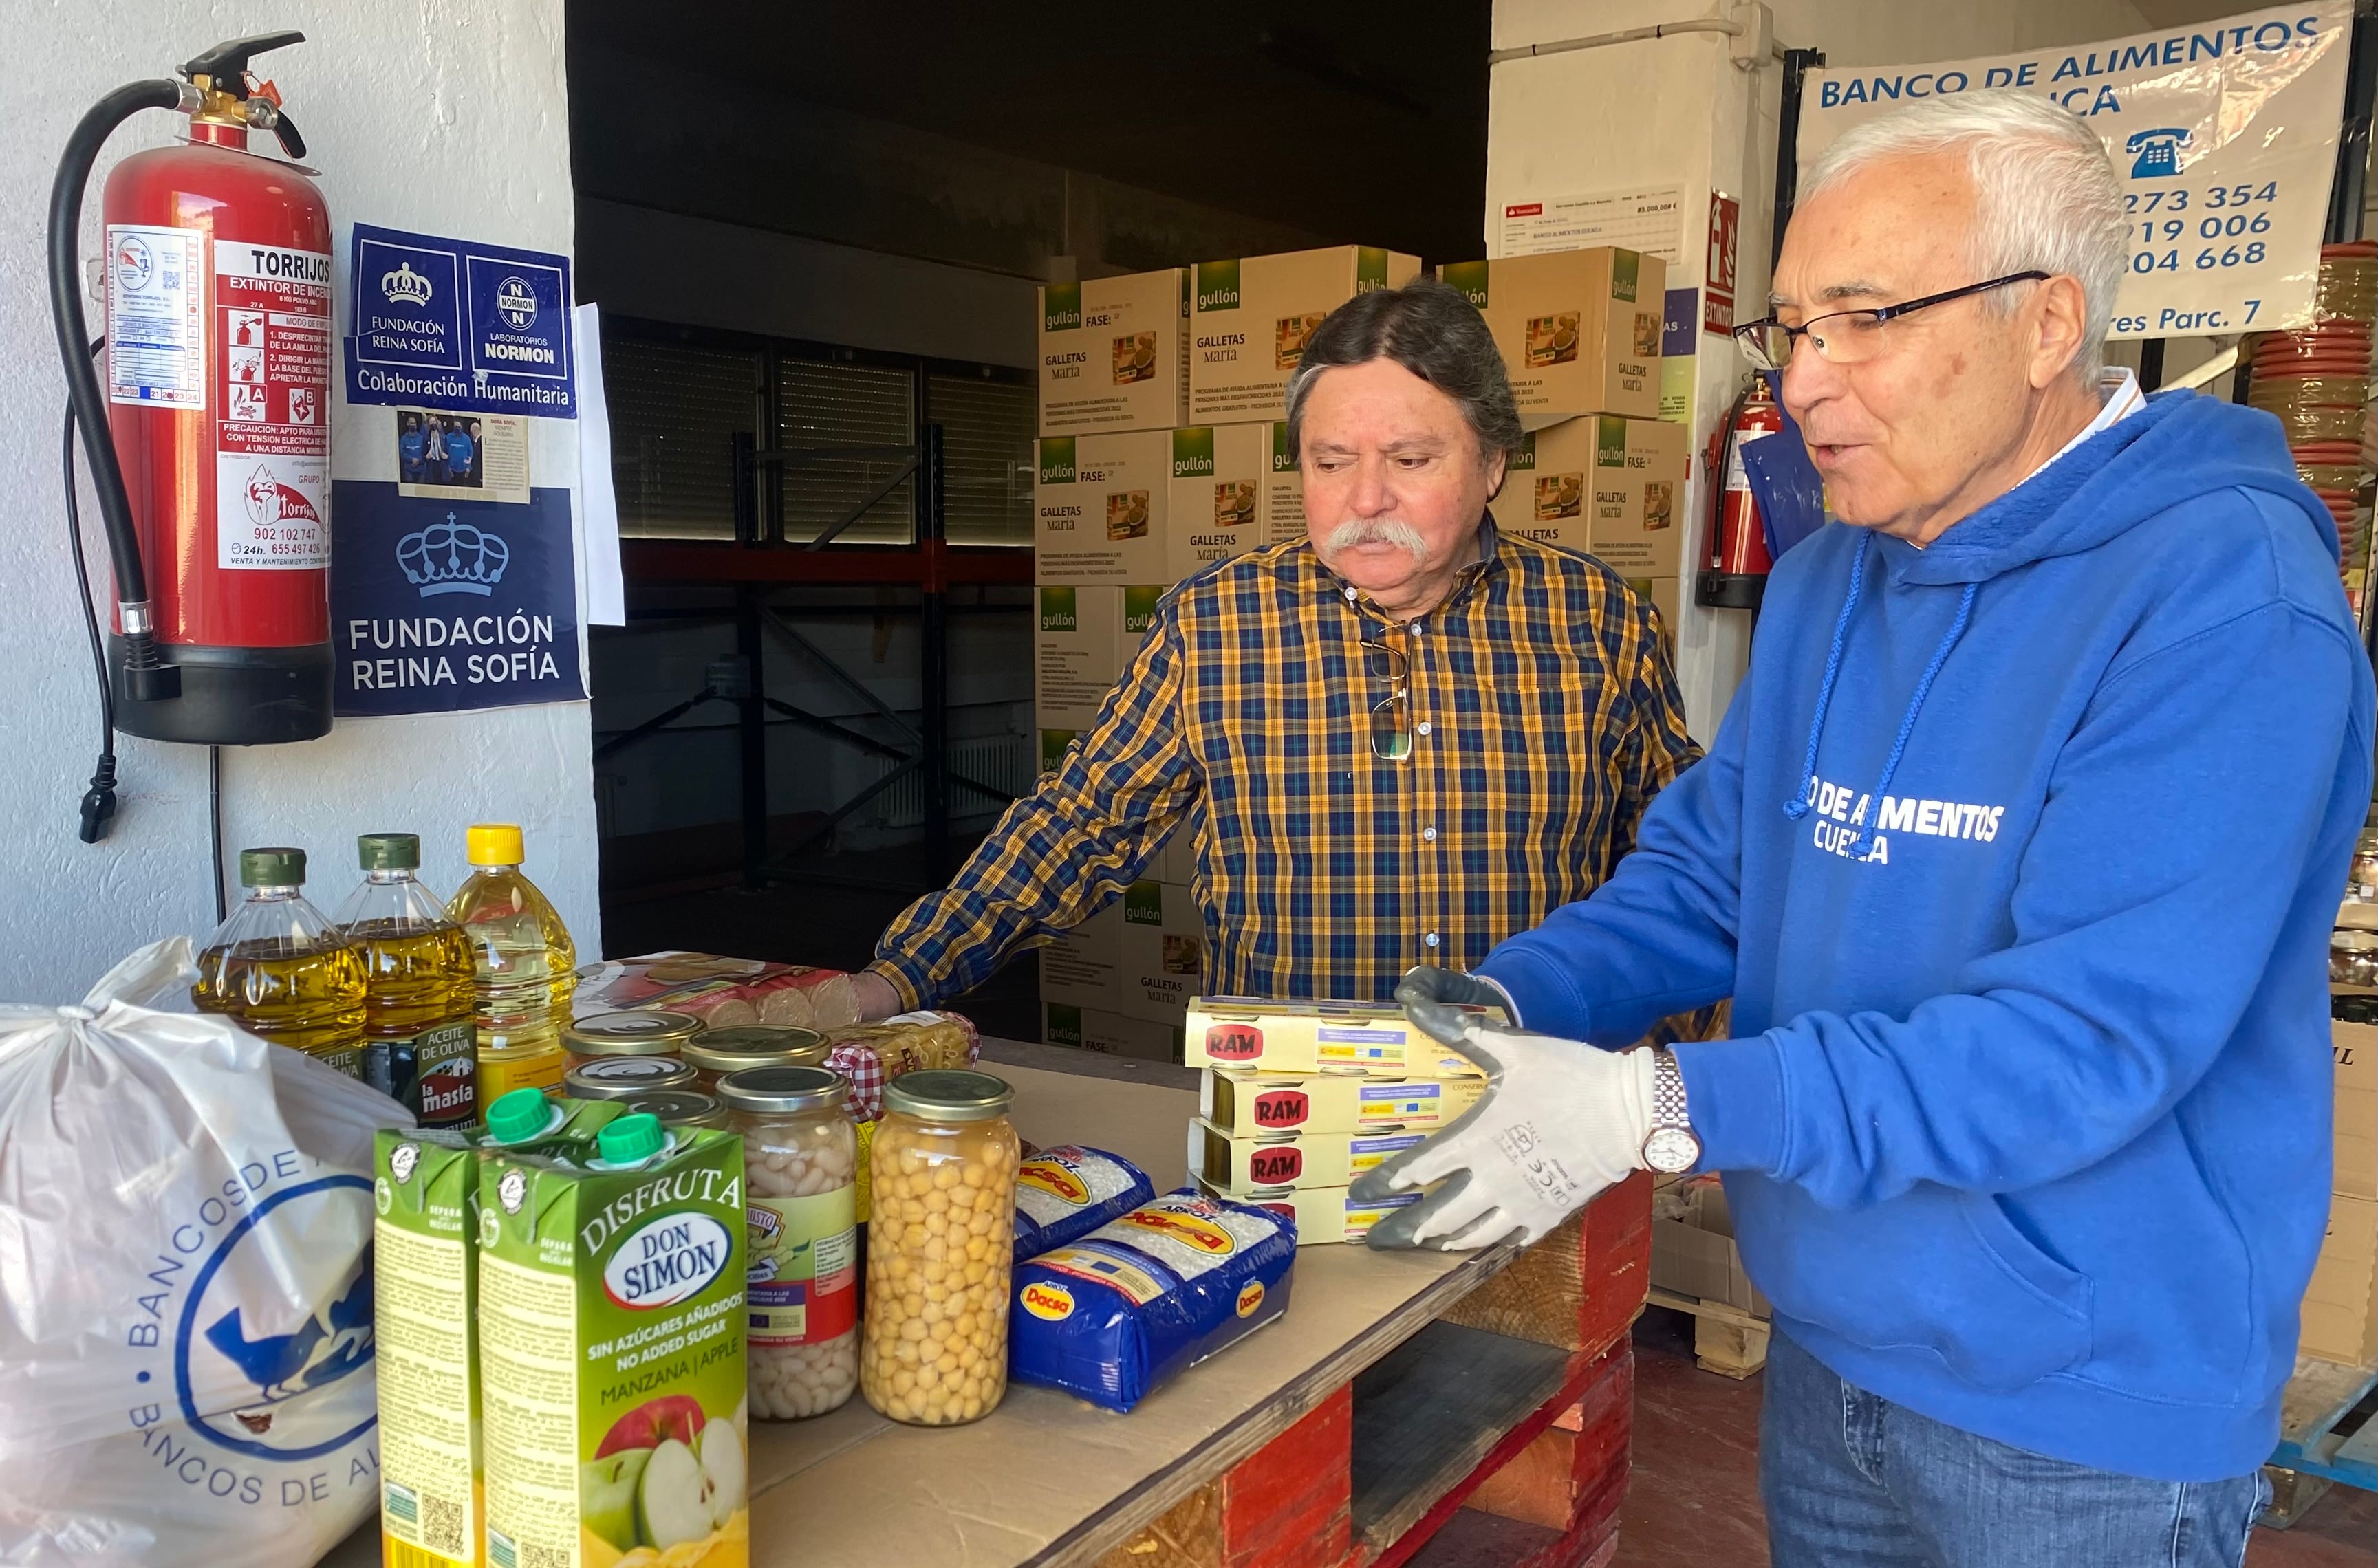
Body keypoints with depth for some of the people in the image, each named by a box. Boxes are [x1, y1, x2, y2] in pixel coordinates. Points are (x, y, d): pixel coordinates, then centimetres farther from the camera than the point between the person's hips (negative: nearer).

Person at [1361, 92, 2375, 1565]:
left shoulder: (2221, 591, -23)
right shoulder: (1826, 582, 2)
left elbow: (2096, 1031, -30)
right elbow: (1709, 867, 6)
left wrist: (1662, 1106, -34)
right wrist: (1502, 1003, -12)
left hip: (2086, 1417, -6)